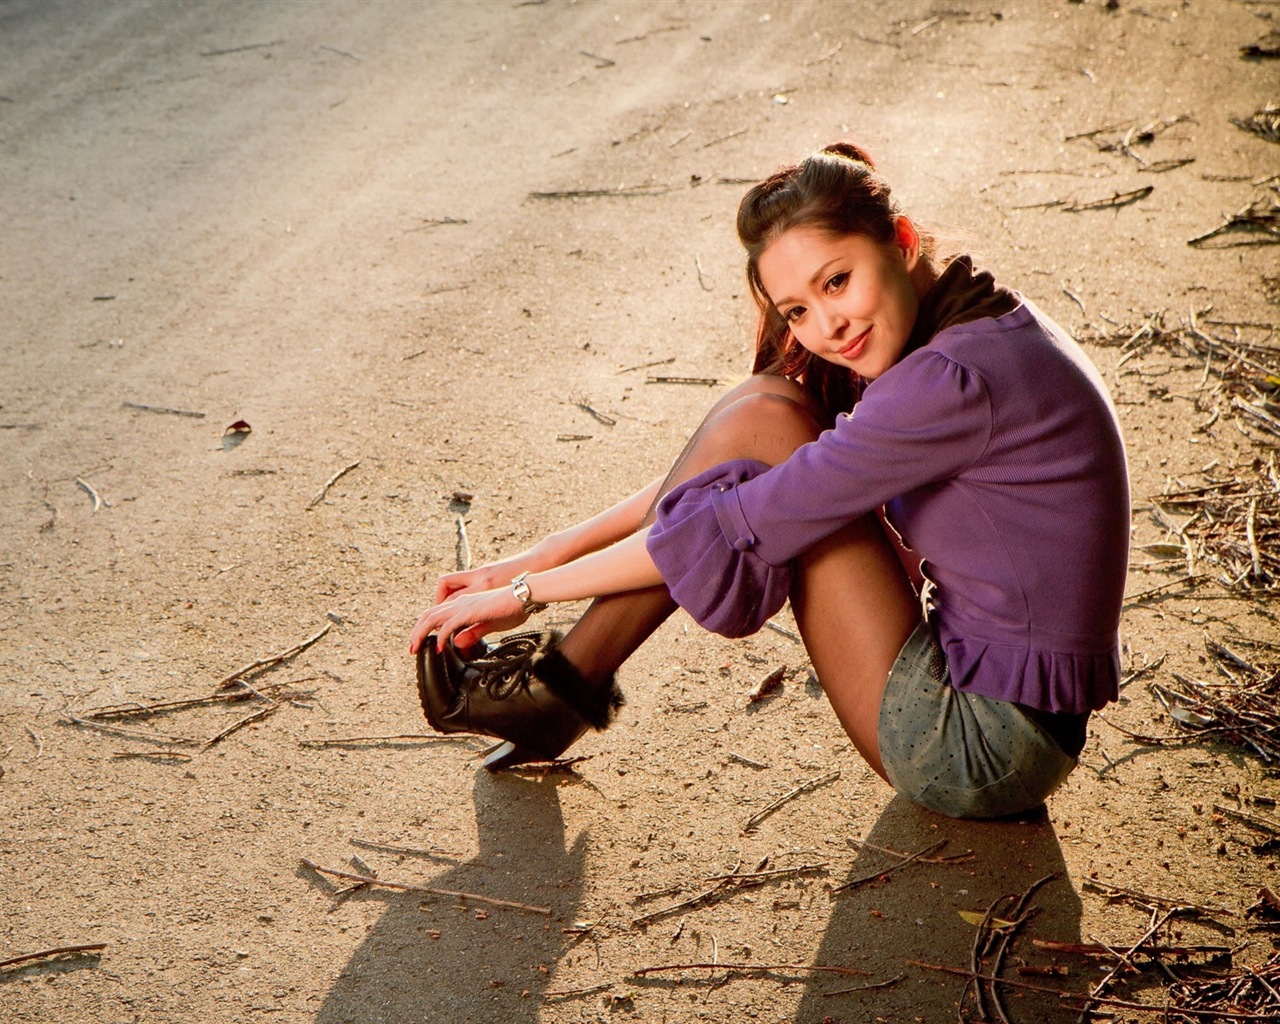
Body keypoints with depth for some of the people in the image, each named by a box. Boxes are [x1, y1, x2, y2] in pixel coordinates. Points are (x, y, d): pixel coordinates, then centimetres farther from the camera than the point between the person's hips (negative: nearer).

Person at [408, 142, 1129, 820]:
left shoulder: (959, 379, -23)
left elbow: (743, 524, -20)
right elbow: (719, 465, 8)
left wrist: (529, 591, -10)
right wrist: (540, 557, 5)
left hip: (981, 749, -9)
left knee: (765, 423, -11)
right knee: (763, 413, 3)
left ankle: (569, 679, -1)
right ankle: (568, 681, 5)